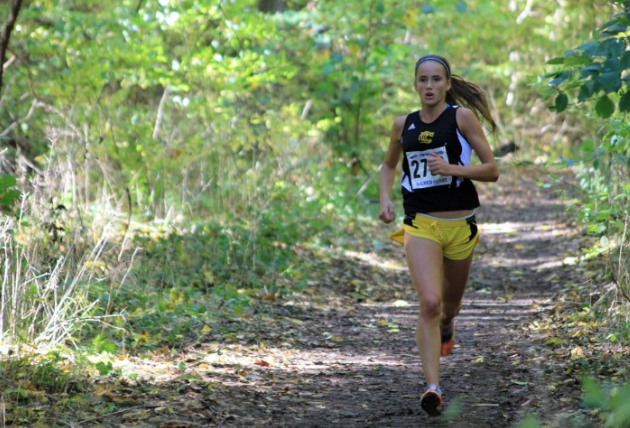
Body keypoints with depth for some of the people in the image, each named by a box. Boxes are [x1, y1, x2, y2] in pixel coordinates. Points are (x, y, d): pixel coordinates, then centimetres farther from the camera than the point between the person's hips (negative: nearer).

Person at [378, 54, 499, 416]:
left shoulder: (462, 117, -4)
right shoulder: (404, 125, 6)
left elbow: (492, 170, -6)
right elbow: (389, 165, 25)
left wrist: (453, 168, -21)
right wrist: (386, 198, 8)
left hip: (460, 224, 0)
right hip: (420, 224, 0)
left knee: (450, 302, 18)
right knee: (429, 303, -19)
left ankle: (446, 325, 57)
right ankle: (433, 387, -21)